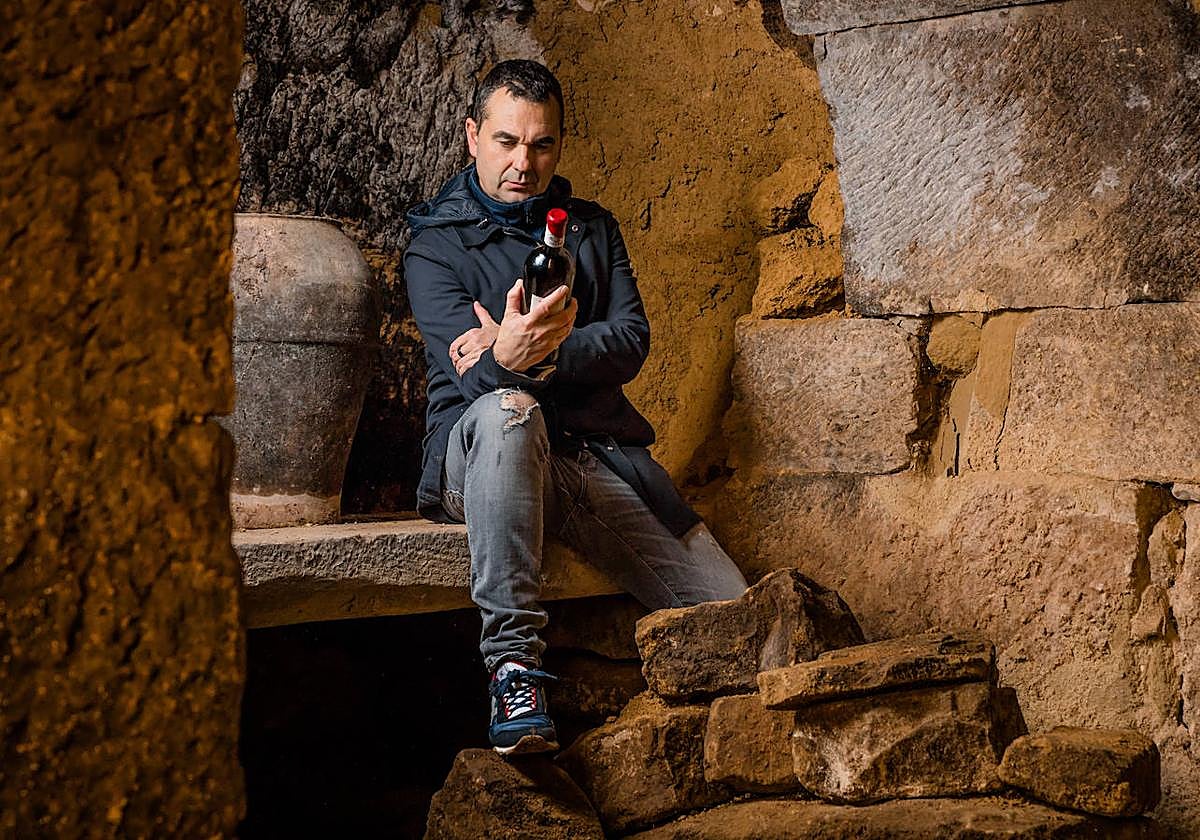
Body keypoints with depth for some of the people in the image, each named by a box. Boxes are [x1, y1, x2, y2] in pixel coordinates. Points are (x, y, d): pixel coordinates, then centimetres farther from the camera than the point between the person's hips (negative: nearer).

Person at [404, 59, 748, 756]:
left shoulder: (593, 228, 19)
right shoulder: (436, 246, 5)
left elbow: (631, 341, 4)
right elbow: (479, 371, -12)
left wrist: (543, 353, -16)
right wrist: (511, 359, -38)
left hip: (600, 455, 4)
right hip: (479, 458, -4)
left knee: (738, 618, -13)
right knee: (507, 411, -43)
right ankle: (514, 664, -40)